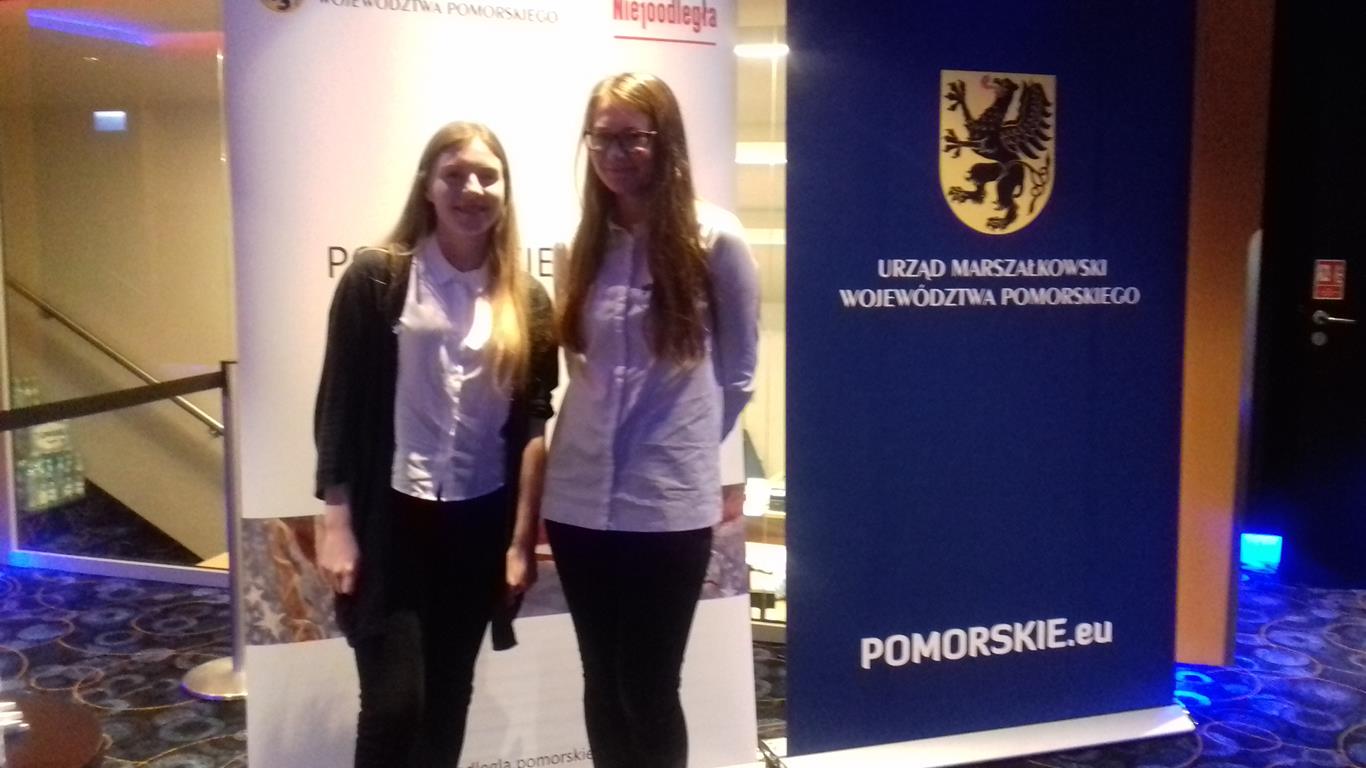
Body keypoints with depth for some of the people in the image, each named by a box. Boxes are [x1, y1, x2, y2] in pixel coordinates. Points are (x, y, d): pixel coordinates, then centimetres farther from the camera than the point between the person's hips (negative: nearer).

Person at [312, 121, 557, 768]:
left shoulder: (527, 303, 4)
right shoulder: (377, 278, -4)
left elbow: (532, 426, 2)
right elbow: (338, 406, -4)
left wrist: (522, 539, 0)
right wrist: (336, 524, -8)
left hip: (479, 523, 3)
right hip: (389, 518, -3)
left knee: (447, 702, 13)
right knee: (393, 704, -5)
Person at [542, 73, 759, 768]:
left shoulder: (713, 240, -5)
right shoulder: (581, 247, 8)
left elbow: (738, 370, 3)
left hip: (669, 501, -4)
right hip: (578, 497, 4)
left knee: (648, 690, 6)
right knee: (604, 685, 14)